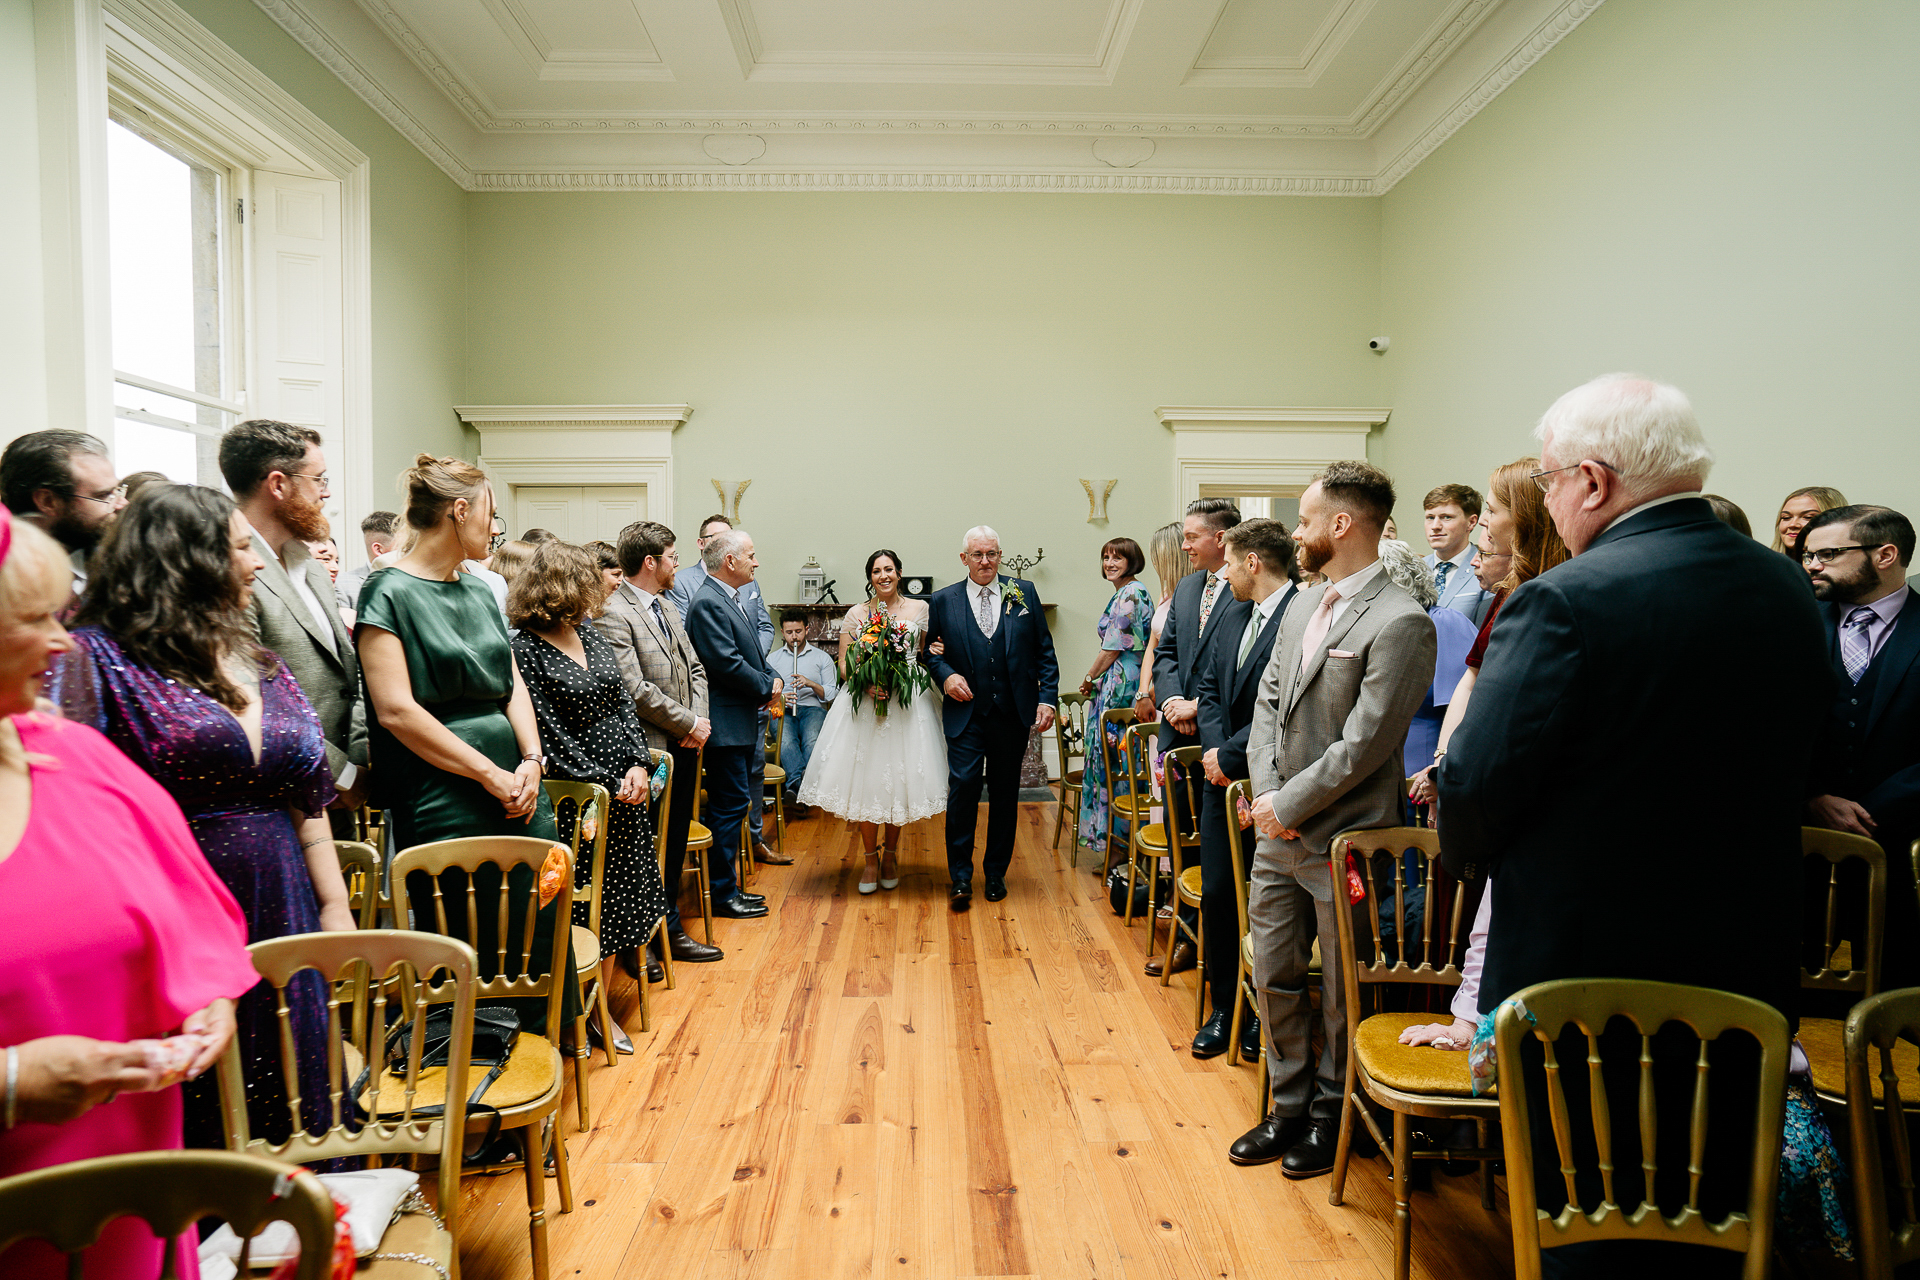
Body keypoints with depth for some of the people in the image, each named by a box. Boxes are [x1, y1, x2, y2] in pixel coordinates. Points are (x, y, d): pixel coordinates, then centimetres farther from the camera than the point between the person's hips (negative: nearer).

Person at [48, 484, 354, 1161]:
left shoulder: (261, 666, 13)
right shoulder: (98, 656, -6)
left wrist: (334, 904, 9)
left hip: (281, 927, 6)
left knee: (290, 1118, 12)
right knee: (191, 1123, 4)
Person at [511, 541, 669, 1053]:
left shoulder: (589, 634, 9)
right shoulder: (525, 652, -15)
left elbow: (622, 702, 9)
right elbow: (550, 737, -17)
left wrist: (639, 765, -4)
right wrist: (609, 785, -14)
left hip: (624, 786, 7)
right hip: (579, 798, -7)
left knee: (617, 895, 12)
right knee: (588, 902, 1)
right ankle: (589, 1012, 18)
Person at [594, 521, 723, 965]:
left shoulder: (667, 605, 14)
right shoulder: (612, 615, -15)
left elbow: (695, 669, 16)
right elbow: (636, 690, -22)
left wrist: (699, 719, -1)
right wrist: (691, 723, -13)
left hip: (684, 746, 8)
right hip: (650, 751, -8)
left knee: (674, 845, 16)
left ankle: (670, 930, 27)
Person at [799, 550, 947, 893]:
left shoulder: (921, 609, 6)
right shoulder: (856, 614, 5)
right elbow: (844, 664, 4)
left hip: (908, 706, 0)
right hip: (863, 705, 0)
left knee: (899, 779, 5)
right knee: (865, 781, -1)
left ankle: (890, 854, 23)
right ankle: (870, 858, 14)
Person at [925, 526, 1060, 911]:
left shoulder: (1023, 594, 6)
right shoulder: (943, 601, 4)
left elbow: (1044, 651, 6)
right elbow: (931, 651, 10)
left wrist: (1047, 699, -1)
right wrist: (945, 675, -11)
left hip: (1013, 713, 2)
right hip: (965, 714, -1)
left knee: (1005, 793, 9)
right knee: (962, 786, -11)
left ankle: (996, 873, 24)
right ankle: (960, 878, 1)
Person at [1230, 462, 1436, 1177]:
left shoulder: (1400, 623, -17)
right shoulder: (1302, 606, 10)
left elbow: (1362, 746, -20)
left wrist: (1289, 805, -13)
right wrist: (1265, 790, -3)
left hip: (1342, 841, -8)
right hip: (1277, 832, 8)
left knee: (1343, 993, 10)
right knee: (1274, 978, 16)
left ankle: (1332, 1116, 30)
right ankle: (1289, 1108, 34)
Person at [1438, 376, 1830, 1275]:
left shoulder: (1562, 603, -22)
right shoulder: (1789, 591, 1)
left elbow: (1478, 783, -22)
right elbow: (1801, 760, 11)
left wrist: (1468, 855, -1)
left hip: (1586, 971, -6)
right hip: (1748, 969, 7)